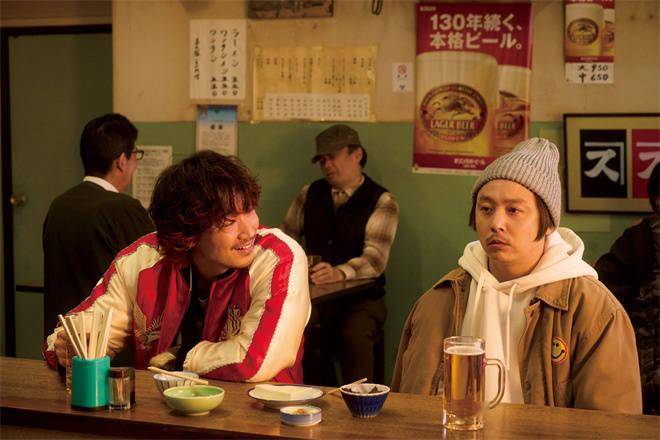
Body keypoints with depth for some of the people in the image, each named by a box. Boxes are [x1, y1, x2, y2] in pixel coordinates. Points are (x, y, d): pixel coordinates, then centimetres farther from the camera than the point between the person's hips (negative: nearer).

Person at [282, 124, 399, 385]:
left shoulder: (381, 201, -3)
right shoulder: (310, 194, 13)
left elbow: (375, 258, -17)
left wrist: (339, 273, -36)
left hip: (360, 299, -3)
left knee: (354, 334, -35)